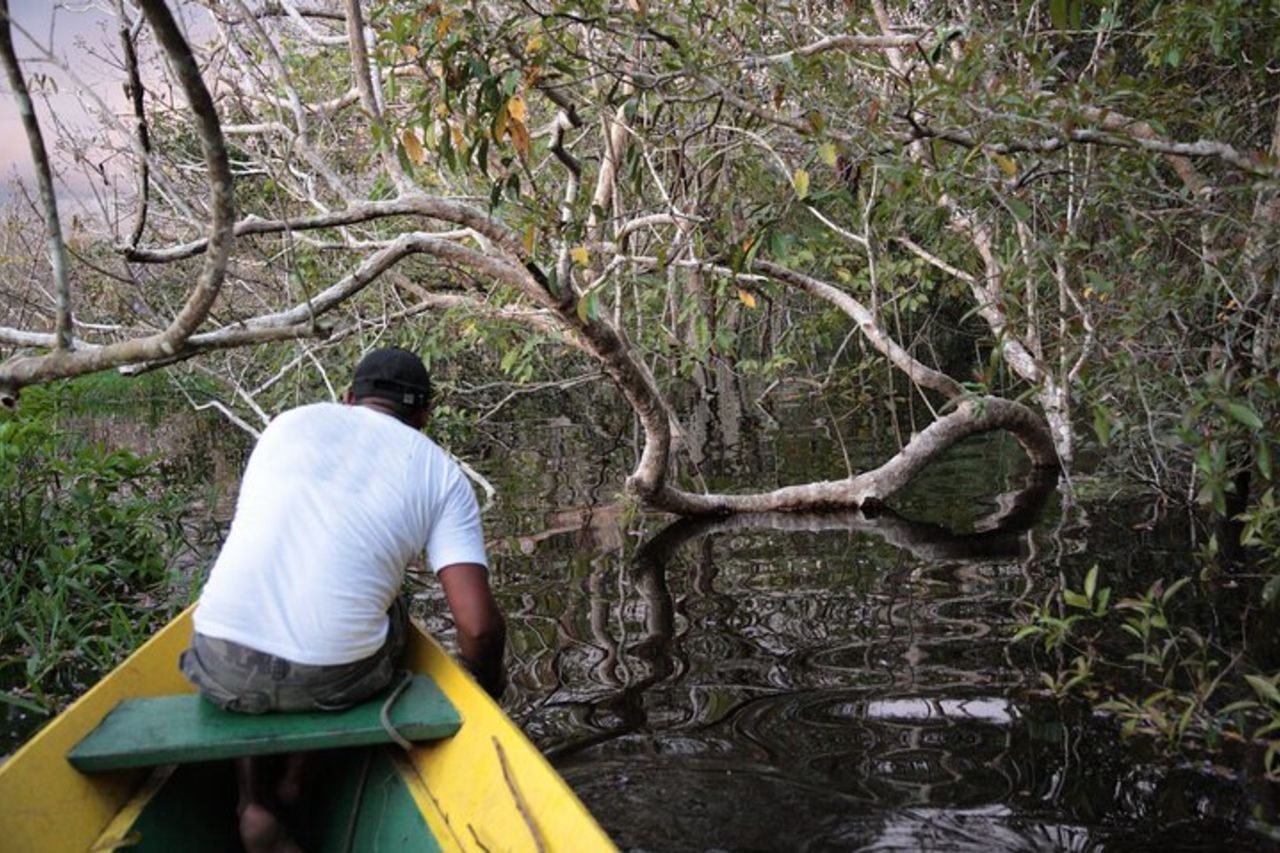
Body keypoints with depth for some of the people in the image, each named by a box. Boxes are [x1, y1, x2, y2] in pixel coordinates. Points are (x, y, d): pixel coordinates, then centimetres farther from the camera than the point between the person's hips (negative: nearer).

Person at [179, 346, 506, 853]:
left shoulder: (292, 421, 16)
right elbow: (478, 625, -2)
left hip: (222, 672, 2)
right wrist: (487, 679, 21)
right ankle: (293, 778, 21)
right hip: (331, 681, -2)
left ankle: (255, 800, 19)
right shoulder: (442, 475, 8)